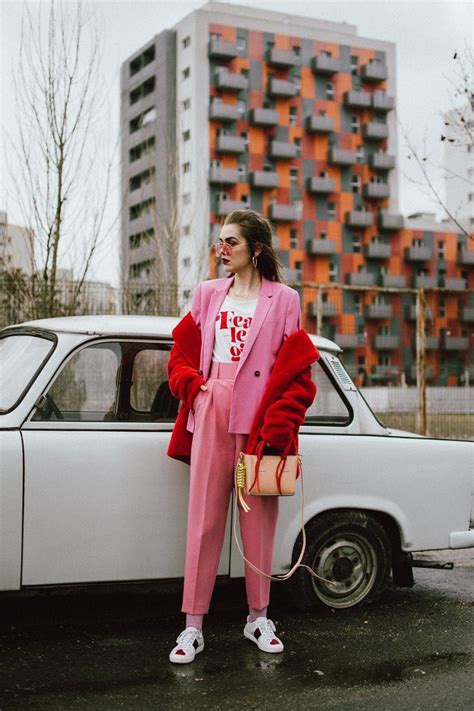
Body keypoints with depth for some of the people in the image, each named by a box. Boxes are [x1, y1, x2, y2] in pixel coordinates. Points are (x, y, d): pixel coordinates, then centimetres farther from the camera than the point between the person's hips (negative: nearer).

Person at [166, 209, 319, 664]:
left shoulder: (282, 300, 2)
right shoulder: (208, 294, 12)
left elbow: (298, 374, -3)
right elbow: (181, 351, 17)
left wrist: (276, 428, -11)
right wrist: (190, 386, -2)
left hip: (259, 421, -2)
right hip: (210, 414, 2)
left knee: (258, 520, 5)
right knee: (203, 520, 1)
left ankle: (258, 618, 20)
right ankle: (193, 627, 5)